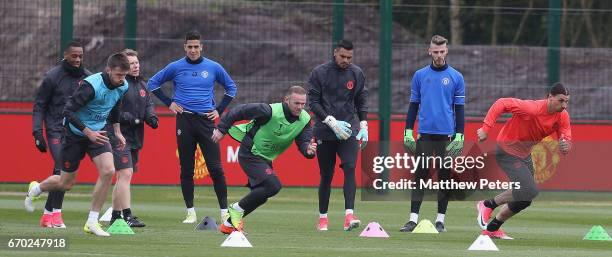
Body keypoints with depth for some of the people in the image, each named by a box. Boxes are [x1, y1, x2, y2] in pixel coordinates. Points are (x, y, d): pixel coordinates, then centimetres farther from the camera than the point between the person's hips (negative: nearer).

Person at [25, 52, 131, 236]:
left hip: (97, 133, 5)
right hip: (75, 133, -5)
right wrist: (88, 132, -30)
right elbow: (68, 111, -27)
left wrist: (117, 131, 15)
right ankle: (35, 189, 41)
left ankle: (92, 221, -10)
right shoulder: (91, 86, -29)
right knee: (66, 183, 6)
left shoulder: (122, 86, -7)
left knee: (108, 171, -19)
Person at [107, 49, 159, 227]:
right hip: (119, 135, -9)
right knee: (125, 174, -15)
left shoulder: (142, 85, 16)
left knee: (123, 178, 13)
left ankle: (115, 215, 21)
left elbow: (148, 104, 17)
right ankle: (127, 216, -19)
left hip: (135, 138, 9)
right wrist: (132, 120, -21)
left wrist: (152, 117, -4)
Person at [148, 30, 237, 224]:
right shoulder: (176, 67, 4)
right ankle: (191, 212, 8)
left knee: (215, 168, -6)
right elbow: (153, 84, 15)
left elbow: (231, 88, 19)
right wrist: (169, 103, 7)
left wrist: (219, 110, 10)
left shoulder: (213, 67, 6)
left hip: (206, 121, 0)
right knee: (186, 169, 2)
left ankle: (224, 211, -2)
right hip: (184, 120, 0)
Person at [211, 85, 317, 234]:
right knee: (273, 185, -23)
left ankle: (228, 225, 29)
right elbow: (239, 111, -19)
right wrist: (222, 129, -14)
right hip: (249, 154, -8)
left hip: (266, 160, 8)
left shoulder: (304, 120, -8)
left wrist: (309, 150, -35)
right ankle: (238, 208, -5)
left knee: (260, 196, 13)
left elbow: (304, 143, -11)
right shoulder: (271, 111, -26)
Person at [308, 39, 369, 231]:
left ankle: (349, 215, -26)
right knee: (326, 175, 4)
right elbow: (313, 102, -4)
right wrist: (332, 122, -14)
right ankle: (323, 217, 17)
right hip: (325, 131, -1)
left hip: (349, 130, 1)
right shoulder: (319, 73, -1)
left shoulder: (357, 74, 8)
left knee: (349, 168, -17)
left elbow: (362, 101, 15)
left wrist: (363, 125, 3)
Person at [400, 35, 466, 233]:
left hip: (447, 135, -1)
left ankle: (440, 220, 8)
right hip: (425, 135, 1)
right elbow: (413, 105, 11)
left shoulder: (456, 77, 4)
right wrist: (408, 132, 4)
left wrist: (459, 135, -4)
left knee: (444, 176, 2)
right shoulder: (420, 76, 8)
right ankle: (413, 219, -4)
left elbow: (459, 108, 3)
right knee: (420, 176, -3)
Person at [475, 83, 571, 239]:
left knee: (525, 200, 15)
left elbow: (566, 141, -9)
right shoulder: (532, 109, -30)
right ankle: (487, 205, -2)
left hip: (525, 154, 8)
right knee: (530, 190, -22)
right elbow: (501, 104, -28)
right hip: (507, 152, -8)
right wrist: (486, 128, -33)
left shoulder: (563, 116, -9)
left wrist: (565, 146, -34)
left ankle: (492, 228, 33)